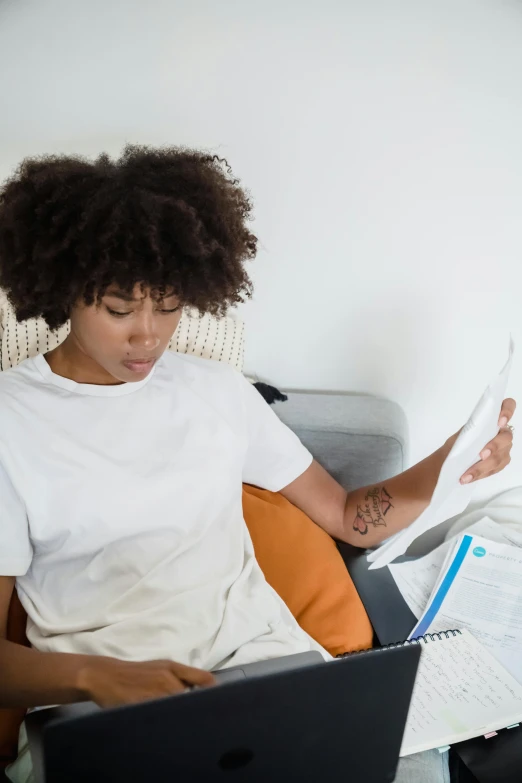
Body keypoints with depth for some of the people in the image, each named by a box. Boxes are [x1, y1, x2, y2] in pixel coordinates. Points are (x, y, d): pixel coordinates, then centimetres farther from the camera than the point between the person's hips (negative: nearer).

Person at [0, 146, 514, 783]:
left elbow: (351, 518, 9)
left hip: (261, 651, 3)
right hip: (98, 697, -1)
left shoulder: (220, 390, 7)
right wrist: (96, 676, -27)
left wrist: (454, 462, -7)